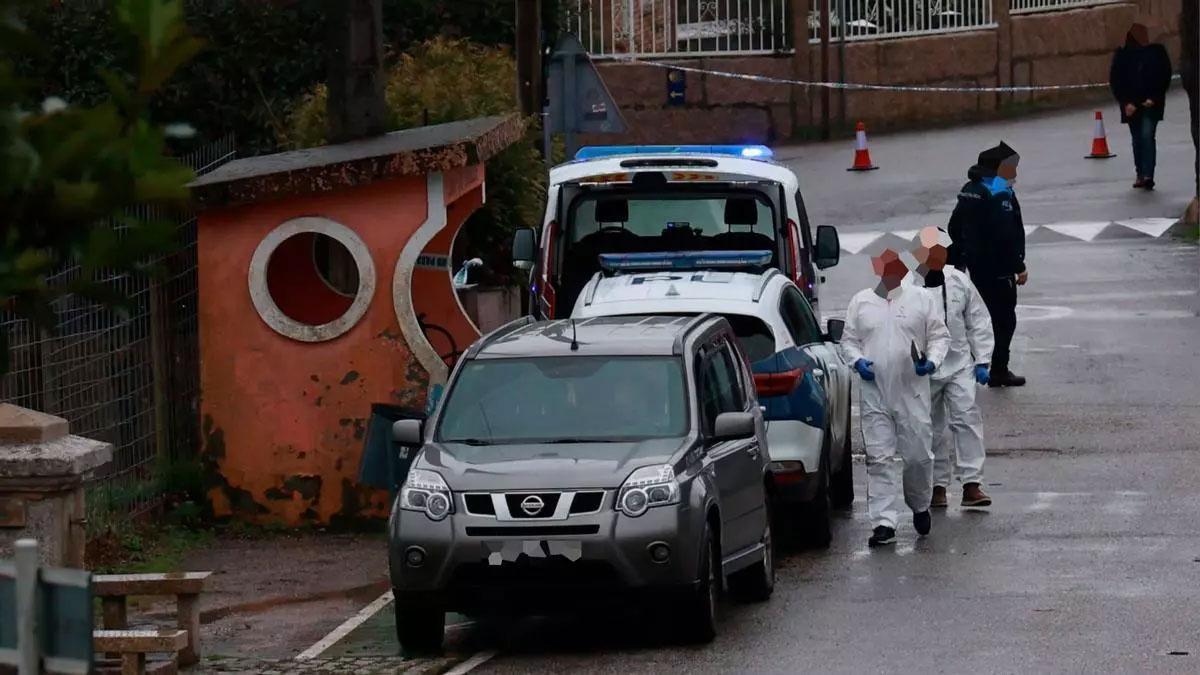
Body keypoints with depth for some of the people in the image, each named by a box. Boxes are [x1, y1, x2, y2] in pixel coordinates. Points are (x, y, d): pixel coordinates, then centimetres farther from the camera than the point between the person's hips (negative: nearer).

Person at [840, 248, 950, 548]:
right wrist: (857, 361, -7)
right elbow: (848, 340, 14)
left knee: (918, 455, 3)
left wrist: (932, 360, -11)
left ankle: (921, 507, 30)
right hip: (875, 395, 1)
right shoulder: (861, 302, 9)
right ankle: (884, 523, -6)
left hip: (913, 393, -1)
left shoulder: (922, 300, 6)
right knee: (880, 458, -5)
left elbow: (940, 336, 8)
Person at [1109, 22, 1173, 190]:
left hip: (1151, 103, -2)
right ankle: (1141, 174, 20)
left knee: (1147, 136, -15)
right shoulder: (1122, 56, 0)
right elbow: (1115, 82, 2)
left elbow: (1165, 76, 0)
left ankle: (1147, 175, -21)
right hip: (1131, 105, 2)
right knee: (1137, 139, 10)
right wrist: (1126, 103, -7)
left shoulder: (1157, 52, -3)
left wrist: (1153, 98, -9)